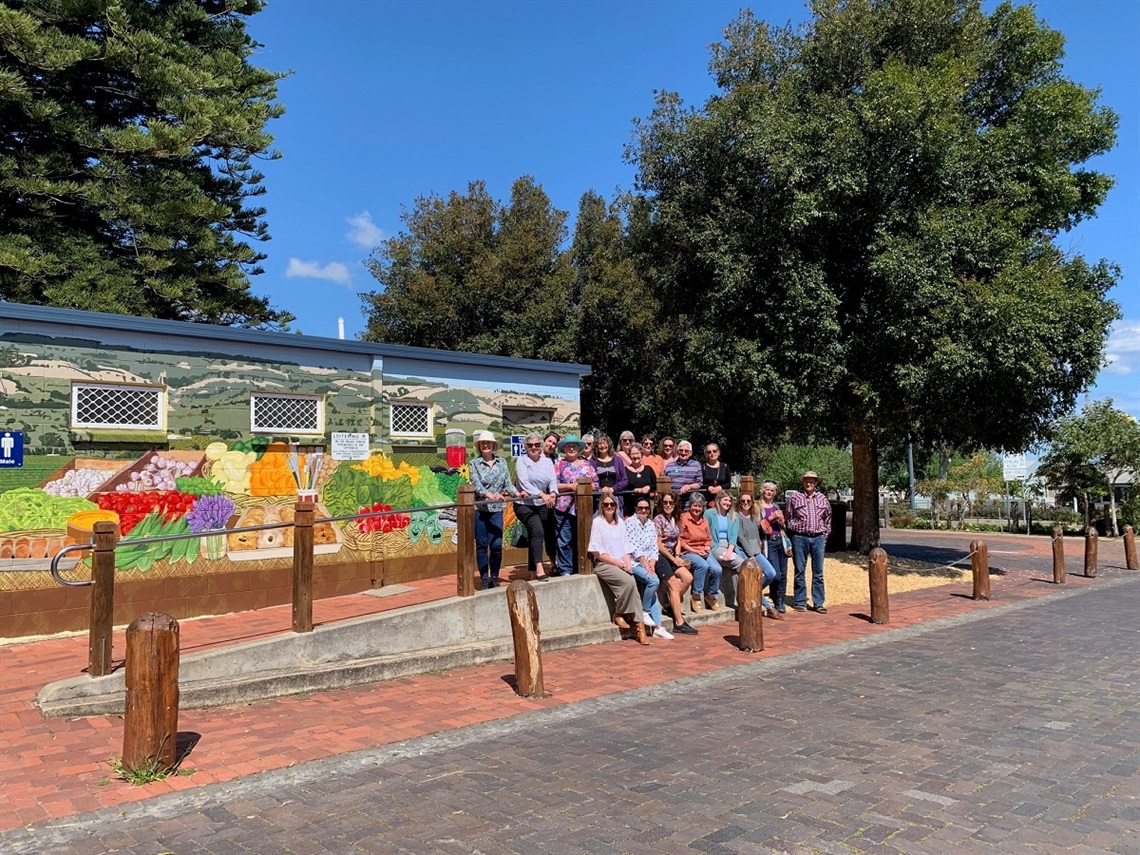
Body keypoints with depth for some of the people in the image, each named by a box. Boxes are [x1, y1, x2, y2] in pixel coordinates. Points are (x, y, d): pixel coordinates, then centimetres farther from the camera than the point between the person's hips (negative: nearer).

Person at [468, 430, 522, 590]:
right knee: (482, 545, 3)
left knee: (497, 545, -3)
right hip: (479, 509, -2)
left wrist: (517, 493, -10)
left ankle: (495, 578, 12)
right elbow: (476, 485, -11)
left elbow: (507, 483, 8)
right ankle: (484, 580, 11)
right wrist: (491, 495, -26)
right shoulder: (474, 464, 1)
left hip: (496, 509, 2)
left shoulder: (502, 462, 10)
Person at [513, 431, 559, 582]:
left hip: (543, 505, 5)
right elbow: (525, 483, -20)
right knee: (537, 531, -24)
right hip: (525, 505, -5)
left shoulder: (547, 461, 8)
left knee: (550, 533, 11)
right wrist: (542, 495, -32)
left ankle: (554, 564, 37)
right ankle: (539, 569, -28)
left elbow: (553, 480, -3)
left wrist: (553, 493, -25)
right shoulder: (521, 461, -7)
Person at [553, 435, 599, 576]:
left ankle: (578, 568, 16)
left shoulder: (586, 464, 13)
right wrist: (571, 486, -12)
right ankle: (565, 570, 4)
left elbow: (595, 484, 8)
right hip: (564, 507, -2)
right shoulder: (559, 464, 7)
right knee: (564, 541, -3)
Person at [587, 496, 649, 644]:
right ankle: (618, 614, -8)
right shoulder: (597, 523, -3)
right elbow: (597, 553, -8)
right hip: (603, 564, -4)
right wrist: (618, 563, -11)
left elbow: (626, 547, 14)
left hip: (622, 564, 4)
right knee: (629, 582, -29)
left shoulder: (620, 522, 14)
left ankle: (639, 625, -23)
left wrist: (628, 564, -5)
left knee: (632, 585, -24)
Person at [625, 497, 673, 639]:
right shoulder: (630, 522, -7)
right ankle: (644, 611, -7)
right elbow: (633, 547, -12)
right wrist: (646, 564, -14)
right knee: (654, 581, -25)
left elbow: (654, 547, 10)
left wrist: (652, 563, -5)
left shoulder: (651, 524, 13)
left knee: (652, 589, -9)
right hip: (634, 563, -6)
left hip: (648, 563, 6)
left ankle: (657, 627, -9)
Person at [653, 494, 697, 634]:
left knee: (688, 578, -11)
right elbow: (659, 545, -11)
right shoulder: (658, 519, -9)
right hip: (660, 556, -7)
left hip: (672, 557, 7)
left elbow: (678, 541, 16)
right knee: (674, 585, -16)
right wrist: (673, 559, -8)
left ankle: (671, 606, 2)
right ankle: (679, 623, -16)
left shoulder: (676, 520, 13)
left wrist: (677, 556, -1)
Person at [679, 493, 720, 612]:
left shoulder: (704, 521, 13)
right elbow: (680, 540, -10)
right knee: (703, 565, -33)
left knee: (717, 569, -19)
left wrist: (707, 548, -2)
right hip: (687, 552, -6)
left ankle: (711, 595, 7)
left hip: (703, 551, 6)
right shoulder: (683, 518, -7)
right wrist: (694, 551, -14)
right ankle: (696, 596, -17)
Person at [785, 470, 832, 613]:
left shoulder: (822, 499, 8)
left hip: (818, 538, 3)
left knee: (818, 573, 5)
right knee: (799, 572, 4)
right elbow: (788, 517, 5)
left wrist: (825, 535, 11)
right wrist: (794, 532, 2)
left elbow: (828, 518, 17)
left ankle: (818, 603, 12)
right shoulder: (794, 497, -1)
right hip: (800, 538, -2)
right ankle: (800, 602, 12)